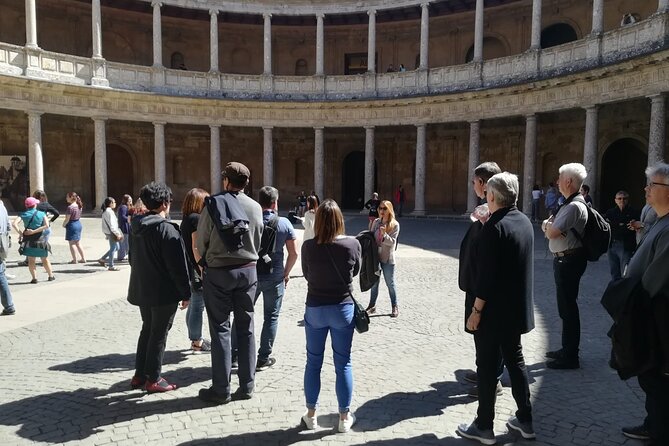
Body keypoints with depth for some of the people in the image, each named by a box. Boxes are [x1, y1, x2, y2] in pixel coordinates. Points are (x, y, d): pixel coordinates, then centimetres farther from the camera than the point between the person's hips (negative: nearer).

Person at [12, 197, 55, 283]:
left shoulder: (23, 214, -2)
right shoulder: (42, 214, -4)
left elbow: (14, 223, -16)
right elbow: (46, 226, -17)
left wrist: (20, 233, -10)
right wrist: (34, 231, -15)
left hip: (29, 240, 0)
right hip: (40, 240, 0)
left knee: (31, 260, 10)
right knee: (45, 259, 14)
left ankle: (34, 278, 4)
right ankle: (51, 276, 22)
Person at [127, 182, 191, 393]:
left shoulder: (136, 227, 7)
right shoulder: (167, 229, -19)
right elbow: (178, 266, -19)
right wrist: (186, 293, -12)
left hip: (142, 290, 8)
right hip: (164, 293, -8)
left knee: (147, 330, 19)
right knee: (159, 334, 4)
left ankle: (139, 375, 26)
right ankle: (153, 379, 13)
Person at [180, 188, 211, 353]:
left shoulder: (185, 220, 13)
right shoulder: (196, 218, -14)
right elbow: (196, 248, -19)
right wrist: (203, 271, -18)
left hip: (189, 268, 10)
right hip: (196, 270, -10)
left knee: (193, 305, 16)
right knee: (198, 306, -1)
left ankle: (195, 339, 27)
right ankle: (197, 342, 8)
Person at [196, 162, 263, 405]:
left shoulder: (213, 204, -9)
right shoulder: (255, 207, 2)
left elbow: (199, 245, -5)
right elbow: (257, 242, 5)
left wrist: (202, 266, 12)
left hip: (218, 272, -3)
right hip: (248, 270, 3)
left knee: (220, 329, 3)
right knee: (246, 328, 10)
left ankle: (221, 390, 9)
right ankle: (246, 386, 17)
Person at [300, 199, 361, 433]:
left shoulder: (308, 246, -12)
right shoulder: (353, 244, -13)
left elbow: (307, 275, 4)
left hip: (315, 309, 1)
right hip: (343, 308, 0)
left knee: (313, 362, 14)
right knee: (343, 364, 10)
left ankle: (311, 415, 25)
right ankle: (344, 417, 20)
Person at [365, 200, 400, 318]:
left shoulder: (395, 224, -9)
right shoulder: (376, 222, 3)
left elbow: (392, 242, -15)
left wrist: (384, 234, -32)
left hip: (387, 258, -4)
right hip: (375, 256, 4)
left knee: (390, 284, 6)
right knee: (374, 282, 13)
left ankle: (395, 307, 19)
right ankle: (372, 305, 26)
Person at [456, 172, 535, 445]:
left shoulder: (494, 227, -20)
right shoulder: (525, 222, 5)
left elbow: (486, 274, -23)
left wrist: (476, 310, -16)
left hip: (493, 311, -8)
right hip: (517, 308, 8)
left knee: (487, 366, 3)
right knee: (515, 360, 19)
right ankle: (525, 420, 28)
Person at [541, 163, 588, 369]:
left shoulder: (574, 206, -20)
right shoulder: (569, 204, 14)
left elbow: (551, 233, -24)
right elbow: (550, 229, 15)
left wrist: (547, 224, -4)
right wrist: (549, 225, -6)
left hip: (569, 261, -11)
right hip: (564, 260, 11)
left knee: (567, 308, -2)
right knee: (566, 306, 19)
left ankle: (570, 357, 9)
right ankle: (567, 349, 32)